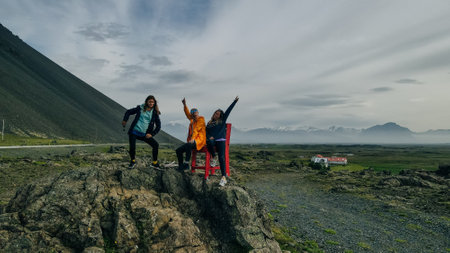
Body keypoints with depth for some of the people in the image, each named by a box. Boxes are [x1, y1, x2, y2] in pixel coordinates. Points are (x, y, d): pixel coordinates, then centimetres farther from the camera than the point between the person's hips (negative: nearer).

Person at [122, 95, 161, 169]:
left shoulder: (155, 113, 3)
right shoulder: (140, 108, 2)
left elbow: (158, 126, 5)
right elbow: (128, 112, 13)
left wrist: (152, 134, -6)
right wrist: (125, 120, -4)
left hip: (144, 134, 1)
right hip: (134, 132, -1)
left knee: (156, 145, -11)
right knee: (132, 147, -14)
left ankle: (155, 162, 7)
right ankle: (132, 162, 17)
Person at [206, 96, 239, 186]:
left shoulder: (222, 121, 15)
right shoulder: (209, 123, 22)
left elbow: (228, 110, 10)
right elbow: (206, 132, 16)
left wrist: (235, 101, 7)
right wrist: (209, 137, -7)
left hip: (220, 140, -2)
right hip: (212, 140, 2)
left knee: (221, 157, -21)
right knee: (209, 142, -37)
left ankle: (224, 177, -28)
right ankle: (213, 158, -12)